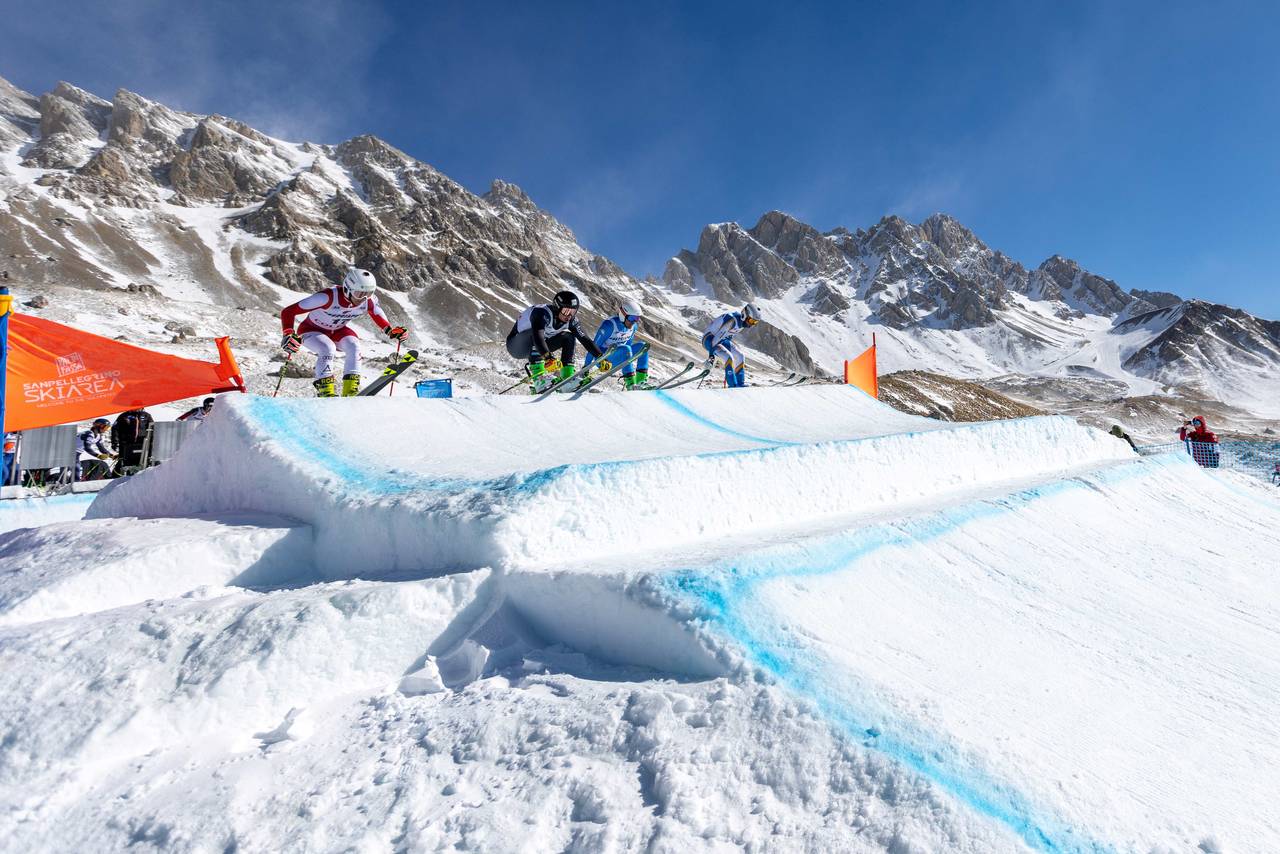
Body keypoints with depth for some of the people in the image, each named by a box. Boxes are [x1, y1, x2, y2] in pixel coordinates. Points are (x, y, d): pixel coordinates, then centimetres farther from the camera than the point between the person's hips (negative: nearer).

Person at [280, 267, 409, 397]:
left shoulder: (369, 301, -22)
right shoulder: (328, 297, -37)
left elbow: (378, 315, 4)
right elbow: (288, 312, -32)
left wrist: (391, 331, -11)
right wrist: (288, 335, -43)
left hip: (338, 330, 4)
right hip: (312, 330, -4)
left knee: (354, 347, -24)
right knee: (328, 349, -32)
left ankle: (350, 392, -17)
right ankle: (325, 391, -21)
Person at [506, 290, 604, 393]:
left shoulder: (570, 319, -11)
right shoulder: (542, 313, -32)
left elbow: (584, 338, -10)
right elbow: (538, 336, -47)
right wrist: (548, 357, -61)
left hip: (540, 349, 7)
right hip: (515, 346, -7)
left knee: (568, 336, -5)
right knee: (535, 332, -36)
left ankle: (567, 377, -10)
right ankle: (539, 378, -41)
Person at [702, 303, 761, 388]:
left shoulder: (742, 321, -3)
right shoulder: (732, 320, -31)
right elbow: (717, 337, -32)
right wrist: (711, 355, -33)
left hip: (722, 339, 9)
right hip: (710, 339, -9)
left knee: (740, 356, 1)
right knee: (729, 358, -26)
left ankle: (740, 385, 7)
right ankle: (732, 385, -22)